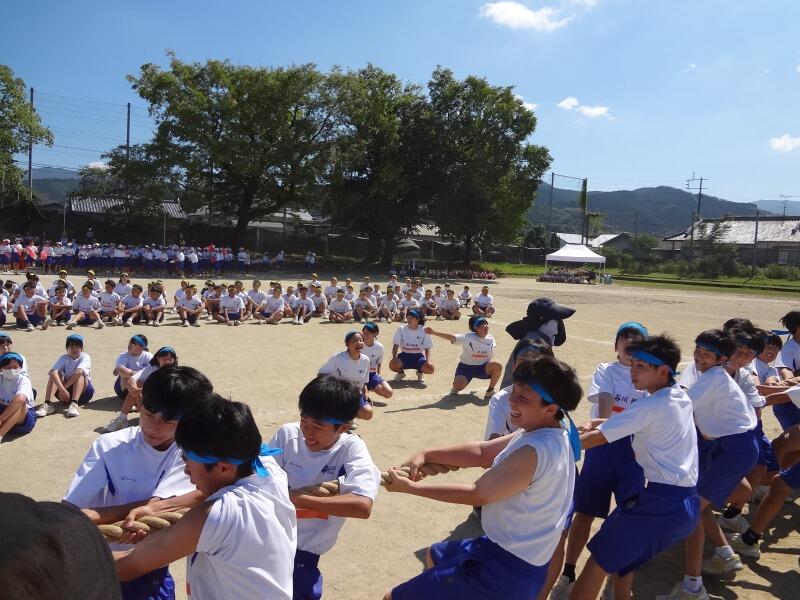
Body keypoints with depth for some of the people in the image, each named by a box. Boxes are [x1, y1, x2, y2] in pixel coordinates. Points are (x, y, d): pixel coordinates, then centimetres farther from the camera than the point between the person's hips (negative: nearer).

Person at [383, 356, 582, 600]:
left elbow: (477, 494, -22)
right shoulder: (547, 434, 0)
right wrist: (426, 455, -5)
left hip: (506, 568, -10)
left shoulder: (534, 452, -30)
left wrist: (410, 487, -14)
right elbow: (482, 452, 5)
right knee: (435, 555, 35)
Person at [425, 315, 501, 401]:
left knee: (498, 366, -24)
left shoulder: (490, 339, -5)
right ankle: (455, 389, 13)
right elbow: (451, 337, -32)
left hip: (482, 367, 4)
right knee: (458, 385, -30)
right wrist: (434, 332, -44)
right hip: (466, 367, -4)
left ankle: (490, 391, -1)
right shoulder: (468, 338, -20)